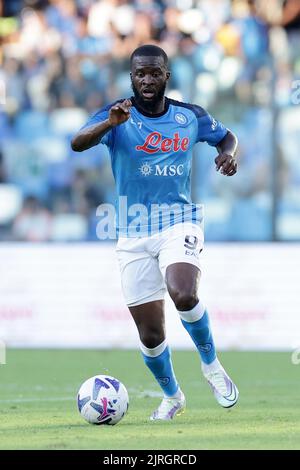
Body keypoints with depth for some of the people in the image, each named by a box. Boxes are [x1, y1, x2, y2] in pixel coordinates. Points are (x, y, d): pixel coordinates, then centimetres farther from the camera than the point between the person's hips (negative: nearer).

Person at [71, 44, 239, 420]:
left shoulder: (190, 117, 2)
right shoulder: (117, 117, -7)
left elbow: (226, 136, 21)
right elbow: (78, 143, -26)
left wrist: (228, 153, -4)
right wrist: (110, 123, -46)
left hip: (180, 223, 0)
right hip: (133, 235, 1)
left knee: (184, 296, -30)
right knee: (150, 335, 2)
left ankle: (211, 365, -3)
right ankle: (171, 396, 29)